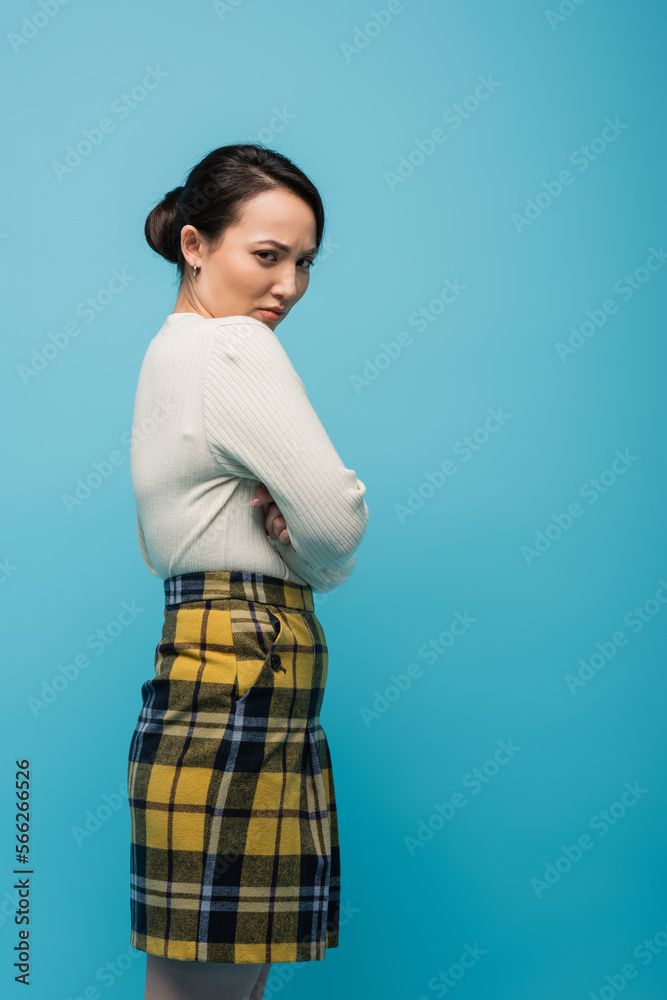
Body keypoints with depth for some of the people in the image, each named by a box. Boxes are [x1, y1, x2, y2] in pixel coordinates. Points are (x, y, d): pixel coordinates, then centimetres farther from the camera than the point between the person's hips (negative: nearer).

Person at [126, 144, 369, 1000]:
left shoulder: (171, 351, 21)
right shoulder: (234, 348, -10)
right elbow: (338, 517, -15)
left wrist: (285, 533, 2)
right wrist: (308, 550, 8)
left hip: (200, 684, 10)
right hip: (243, 695, -10)